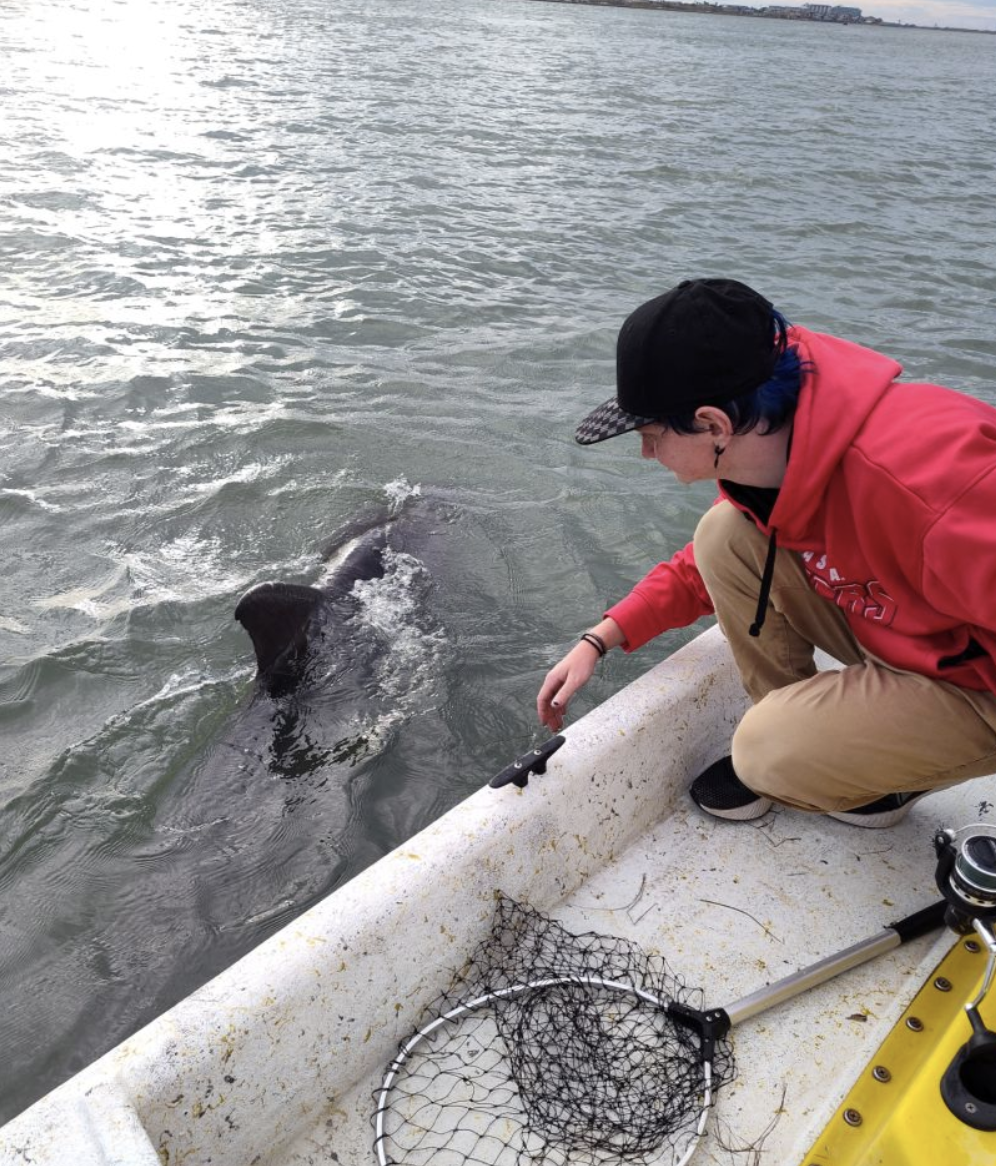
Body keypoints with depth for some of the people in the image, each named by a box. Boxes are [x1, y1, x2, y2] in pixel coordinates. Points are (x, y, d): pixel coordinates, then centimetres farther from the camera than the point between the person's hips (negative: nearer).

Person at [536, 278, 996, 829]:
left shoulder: (923, 474, -38)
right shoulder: (767, 449, -9)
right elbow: (703, 568, 7)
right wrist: (602, 638, 0)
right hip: (891, 632, 7)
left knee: (768, 752, -23)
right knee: (726, 535, -8)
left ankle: (888, 773, 11)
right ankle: (791, 730, 5)